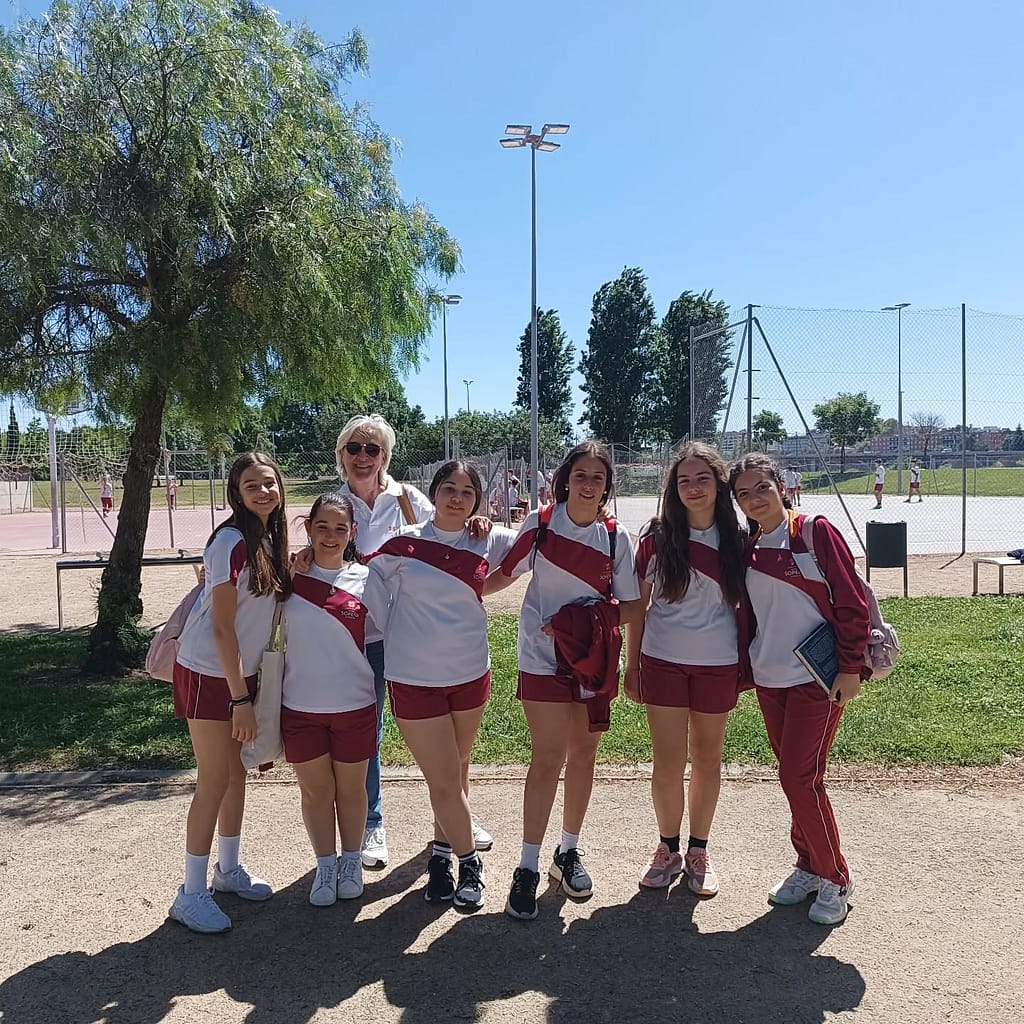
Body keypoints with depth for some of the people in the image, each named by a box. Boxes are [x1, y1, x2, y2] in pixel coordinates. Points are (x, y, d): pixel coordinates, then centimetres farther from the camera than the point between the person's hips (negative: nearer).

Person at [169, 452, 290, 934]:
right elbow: (222, 628, -21)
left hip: (242, 671, 8)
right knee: (214, 780, -1)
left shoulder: (269, 538, 2)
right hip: (210, 674, -8)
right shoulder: (231, 540, -21)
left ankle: (228, 869, 33)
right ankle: (191, 893, 12)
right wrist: (240, 699, -20)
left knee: (237, 772, 16)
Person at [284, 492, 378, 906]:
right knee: (315, 789, 13)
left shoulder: (365, 578, -5)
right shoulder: (289, 576, -3)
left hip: (354, 704, 0)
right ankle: (325, 866, 32)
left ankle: (351, 862, 36)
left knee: (351, 788, 15)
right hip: (300, 706, 1)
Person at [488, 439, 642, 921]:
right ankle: (528, 869, 4)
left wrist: (588, 618, -13)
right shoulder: (540, 524, -5)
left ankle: (568, 852, 31)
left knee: (583, 754, 12)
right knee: (548, 756, -8)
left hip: (594, 660, 3)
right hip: (544, 659, -2)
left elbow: (633, 606, 1)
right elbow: (505, 573, 9)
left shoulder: (616, 536, -2)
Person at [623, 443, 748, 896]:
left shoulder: (737, 540, -1)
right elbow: (638, 606, 2)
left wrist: (747, 664, 4)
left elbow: (744, 605, 7)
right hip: (663, 662, -1)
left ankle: (698, 851, 30)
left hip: (718, 665, 1)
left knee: (707, 759, 13)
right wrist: (631, 666, 2)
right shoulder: (656, 537, -3)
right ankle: (667, 849, 25)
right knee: (667, 763, 4)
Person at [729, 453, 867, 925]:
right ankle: (809, 867, 29)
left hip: (817, 678, -6)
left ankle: (835, 879, 13)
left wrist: (851, 669, -12)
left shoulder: (816, 532, -9)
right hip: (769, 679, 6)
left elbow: (851, 602, -10)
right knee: (793, 775, 13)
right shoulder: (746, 548, 8)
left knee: (800, 777, -6)